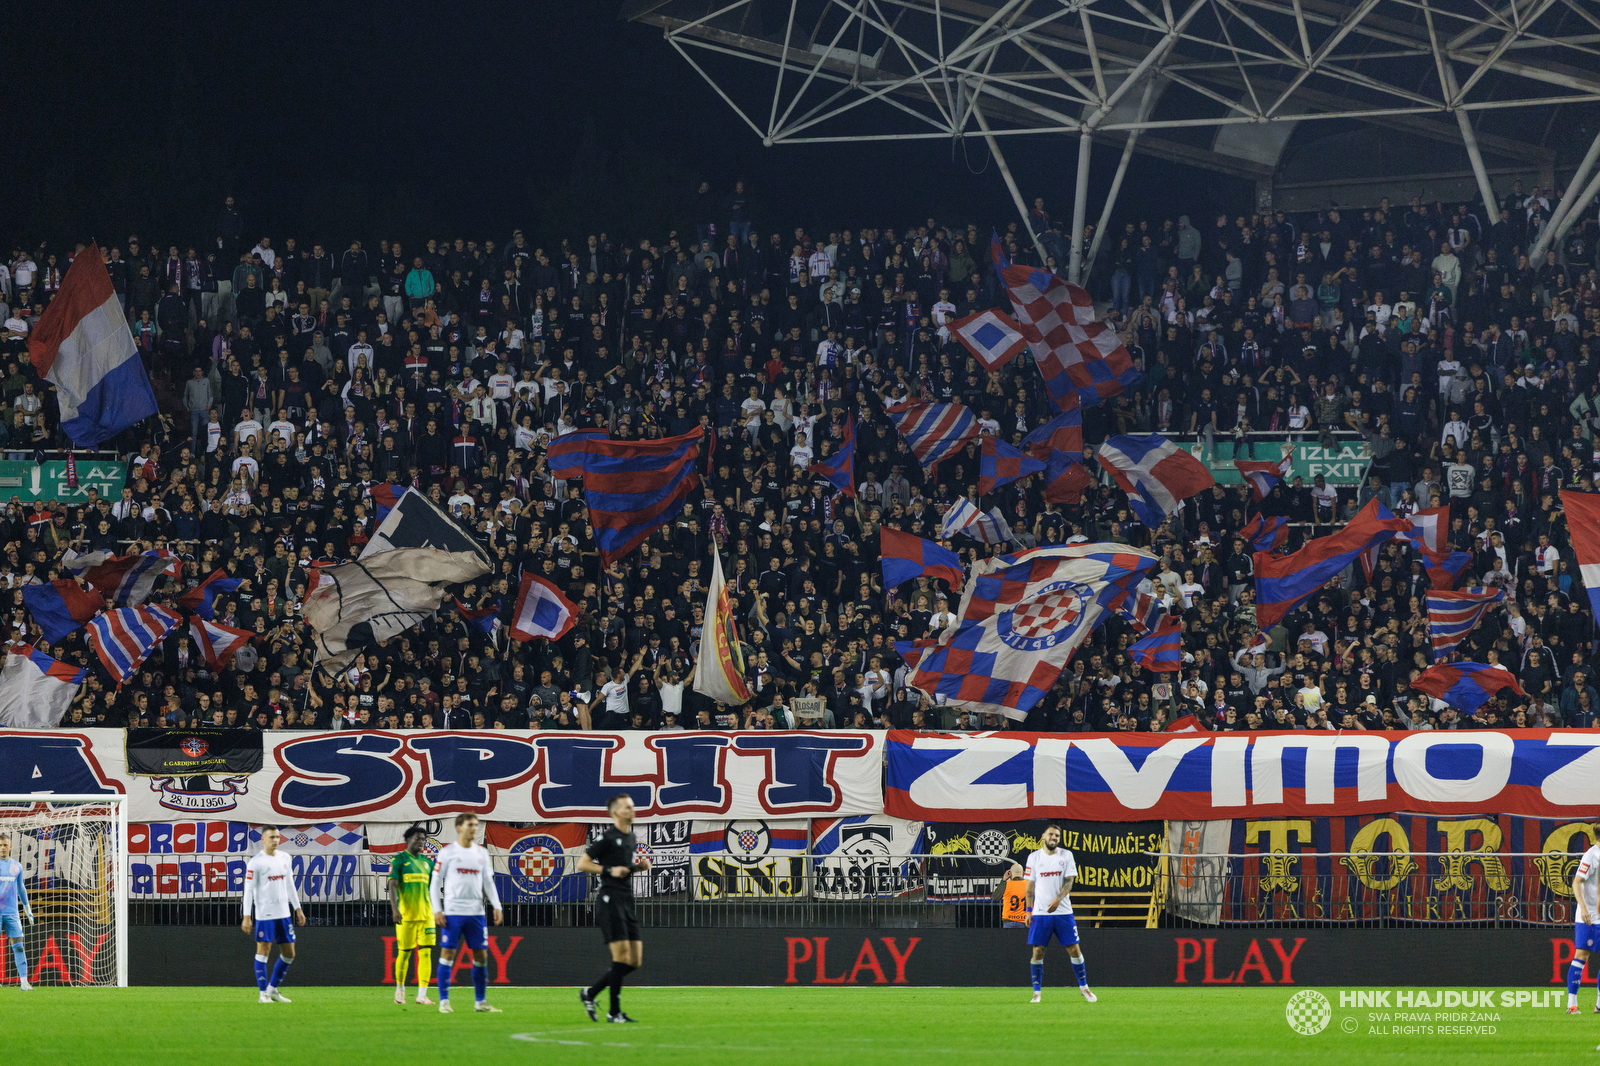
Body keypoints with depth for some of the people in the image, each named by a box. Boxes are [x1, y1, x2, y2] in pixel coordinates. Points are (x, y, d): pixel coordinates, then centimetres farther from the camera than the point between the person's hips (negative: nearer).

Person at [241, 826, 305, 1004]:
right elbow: (249, 889, -8)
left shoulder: (284, 859, 11)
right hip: (264, 914, -6)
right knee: (263, 951, -4)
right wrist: (247, 917, -12)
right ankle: (263, 993, 2)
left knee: (289, 954, 7)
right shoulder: (255, 862, -7)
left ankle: (273, 989, 20)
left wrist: (298, 909, 17)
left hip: (283, 913, 6)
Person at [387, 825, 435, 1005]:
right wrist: (395, 909, -20)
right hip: (406, 914, -4)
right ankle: (400, 988, 23)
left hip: (426, 914, 4)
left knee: (426, 952, -5)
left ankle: (422, 994, -7)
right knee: (404, 953, 2)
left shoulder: (427, 862, 15)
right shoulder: (399, 860, -2)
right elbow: (392, 886, -8)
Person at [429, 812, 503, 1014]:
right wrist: (437, 910, -8)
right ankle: (444, 1001, 0)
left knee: (481, 954, 3)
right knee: (448, 952, -5)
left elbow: (488, 882, 15)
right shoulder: (447, 852, -1)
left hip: (476, 912, 4)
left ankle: (480, 1001, 10)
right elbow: (435, 882, 0)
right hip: (452, 912, -4)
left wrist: (496, 906, 4)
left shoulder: (482, 853, 12)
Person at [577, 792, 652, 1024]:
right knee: (621, 955, -12)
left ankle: (590, 993, 16)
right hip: (610, 899, -9)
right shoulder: (608, 838, -8)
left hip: (627, 901, 9)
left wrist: (641, 866, 10)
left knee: (635, 960, 4)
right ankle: (614, 1012, -5)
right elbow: (582, 863, -7)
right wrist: (609, 870, -16)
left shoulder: (631, 838, 16)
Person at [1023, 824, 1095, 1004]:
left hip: (1063, 911, 0)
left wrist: (1058, 899, -20)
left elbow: (1069, 881, -4)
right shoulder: (1034, 857, 5)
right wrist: (1029, 910, 3)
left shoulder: (1066, 855, 3)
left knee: (1074, 949, -1)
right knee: (1037, 951, -4)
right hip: (1040, 913, 0)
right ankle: (1037, 992, 5)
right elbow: (1030, 886, 9)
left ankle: (1083, 986, 14)